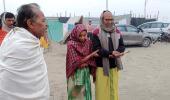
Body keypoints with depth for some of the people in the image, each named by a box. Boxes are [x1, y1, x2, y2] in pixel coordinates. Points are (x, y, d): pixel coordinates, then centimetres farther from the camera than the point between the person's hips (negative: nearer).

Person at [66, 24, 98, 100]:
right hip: (75, 73, -4)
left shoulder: (88, 43, 0)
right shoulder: (71, 45, -14)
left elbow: (91, 59, 5)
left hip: (86, 72, 4)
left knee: (85, 93, 13)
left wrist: (86, 63, -13)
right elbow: (76, 61, -16)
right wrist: (91, 55, -16)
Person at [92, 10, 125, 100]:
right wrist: (111, 53, -23)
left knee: (114, 90, 13)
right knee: (102, 91, 1)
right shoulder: (97, 33, -6)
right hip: (101, 66, -4)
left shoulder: (117, 32, 9)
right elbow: (96, 49, -14)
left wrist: (116, 53, -16)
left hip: (114, 66, 4)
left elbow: (122, 46, 7)